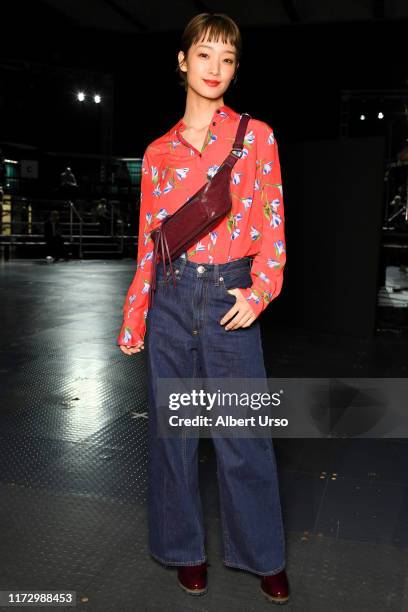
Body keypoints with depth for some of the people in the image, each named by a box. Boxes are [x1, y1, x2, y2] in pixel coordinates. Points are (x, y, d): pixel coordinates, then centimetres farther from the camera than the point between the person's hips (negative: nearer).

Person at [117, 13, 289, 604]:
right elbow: (149, 240, 9)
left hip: (231, 297, -2)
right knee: (172, 428, 10)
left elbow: (273, 222, 2)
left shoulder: (256, 135, 4)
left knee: (243, 434, 4)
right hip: (170, 297, 3)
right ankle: (185, 547, 31)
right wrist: (133, 319, 7)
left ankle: (264, 555, 26)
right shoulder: (158, 151, 9)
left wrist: (260, 290, -12)